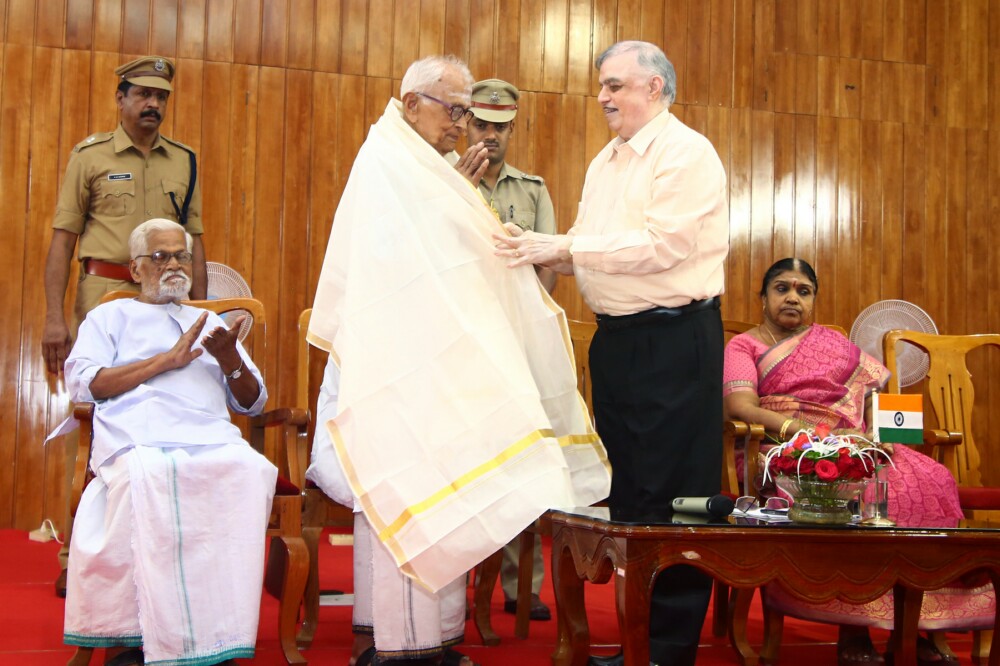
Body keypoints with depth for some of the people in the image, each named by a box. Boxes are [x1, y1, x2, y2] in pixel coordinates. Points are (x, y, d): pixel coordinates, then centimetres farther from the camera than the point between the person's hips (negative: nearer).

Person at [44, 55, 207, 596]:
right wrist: (54, 317, -7)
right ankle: (74, 557, 2)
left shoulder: (184, 162, 15)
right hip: (105, 293, -3)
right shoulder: (90, 156, 6)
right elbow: (63, 238, 2)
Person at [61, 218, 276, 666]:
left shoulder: (209, 322, 35)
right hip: (139, 440, -3)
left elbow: (253, 403, 28)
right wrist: (167, 359, 0)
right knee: (150, 478, -39)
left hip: (213, 439, 3)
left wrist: (229, 360, 6)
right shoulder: (111, 317, 26)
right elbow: (82, 383, 5)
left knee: (250, 471, -33)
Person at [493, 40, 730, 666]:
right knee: (626, 490, 13)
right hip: (615, 337, 9)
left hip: (674, 339, -9)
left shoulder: (687, 153, -9)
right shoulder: (606, 161, 17)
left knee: (671, 496, -4)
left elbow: (661, 244, -19)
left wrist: (565, 246, -18)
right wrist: (540, 251, 0)